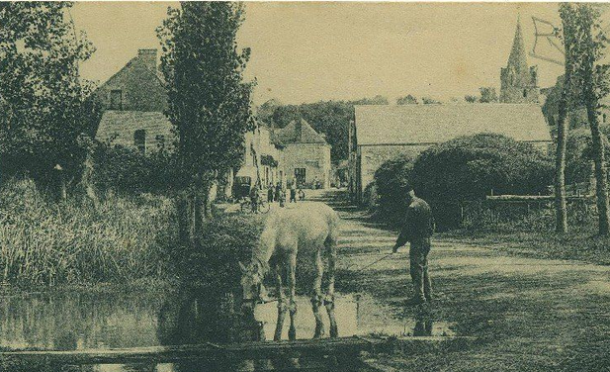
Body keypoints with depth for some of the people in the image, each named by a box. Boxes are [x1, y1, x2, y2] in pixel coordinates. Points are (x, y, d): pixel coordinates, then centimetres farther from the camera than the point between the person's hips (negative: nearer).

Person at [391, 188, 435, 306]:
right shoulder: (425, 204, 12)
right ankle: (428, 294, 22)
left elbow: (407, 228, -18)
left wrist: (398, 244, -13)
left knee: (416, 269, -5)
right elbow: (432, 223, 19)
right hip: (427, 240, 9)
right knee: (423, 268, 17)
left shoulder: (412, 207, -16)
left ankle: (419, 295, -6)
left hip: (417, 242, -9)